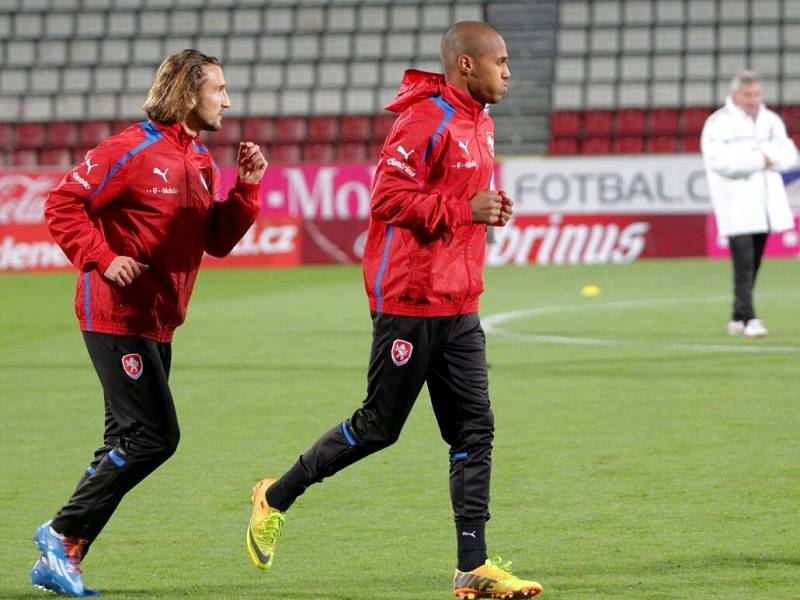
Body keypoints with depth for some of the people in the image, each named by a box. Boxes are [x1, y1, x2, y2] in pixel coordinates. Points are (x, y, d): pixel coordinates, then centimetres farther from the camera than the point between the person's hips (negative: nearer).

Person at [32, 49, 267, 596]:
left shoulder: (202, 163, 13)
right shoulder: (134, 150, -12)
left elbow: (218, 240, 13)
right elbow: (64, 205, -12)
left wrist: (247, 187, 0)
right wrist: (103, 259, -20)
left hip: (158, 324, 9)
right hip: (117, 318, -9)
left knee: (129, 443, 8)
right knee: (153, 436, -13)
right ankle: (64, 534, -2)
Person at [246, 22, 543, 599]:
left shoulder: (479, 124, 15)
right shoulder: (427, 119, -16)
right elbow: (389, 198, -21)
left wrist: (489, 207, 6)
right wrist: (465, 210, -20)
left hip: (459, 307, 9)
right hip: (410, 300, -9)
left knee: (475, 430, 2)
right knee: (378, 427, 1)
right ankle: (276, 498, 21)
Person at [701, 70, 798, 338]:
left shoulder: (771, 121, 14)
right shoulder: (718, 123, -4)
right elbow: (719, 161, -18)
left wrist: (769, 156, -14)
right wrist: (759, 160, -15)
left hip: (764, 202, 6)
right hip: (736, 206, -6)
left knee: (753, 263, 9)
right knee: (744, 262, -13)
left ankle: (738, 318, 17)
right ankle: (749, 319, -17)